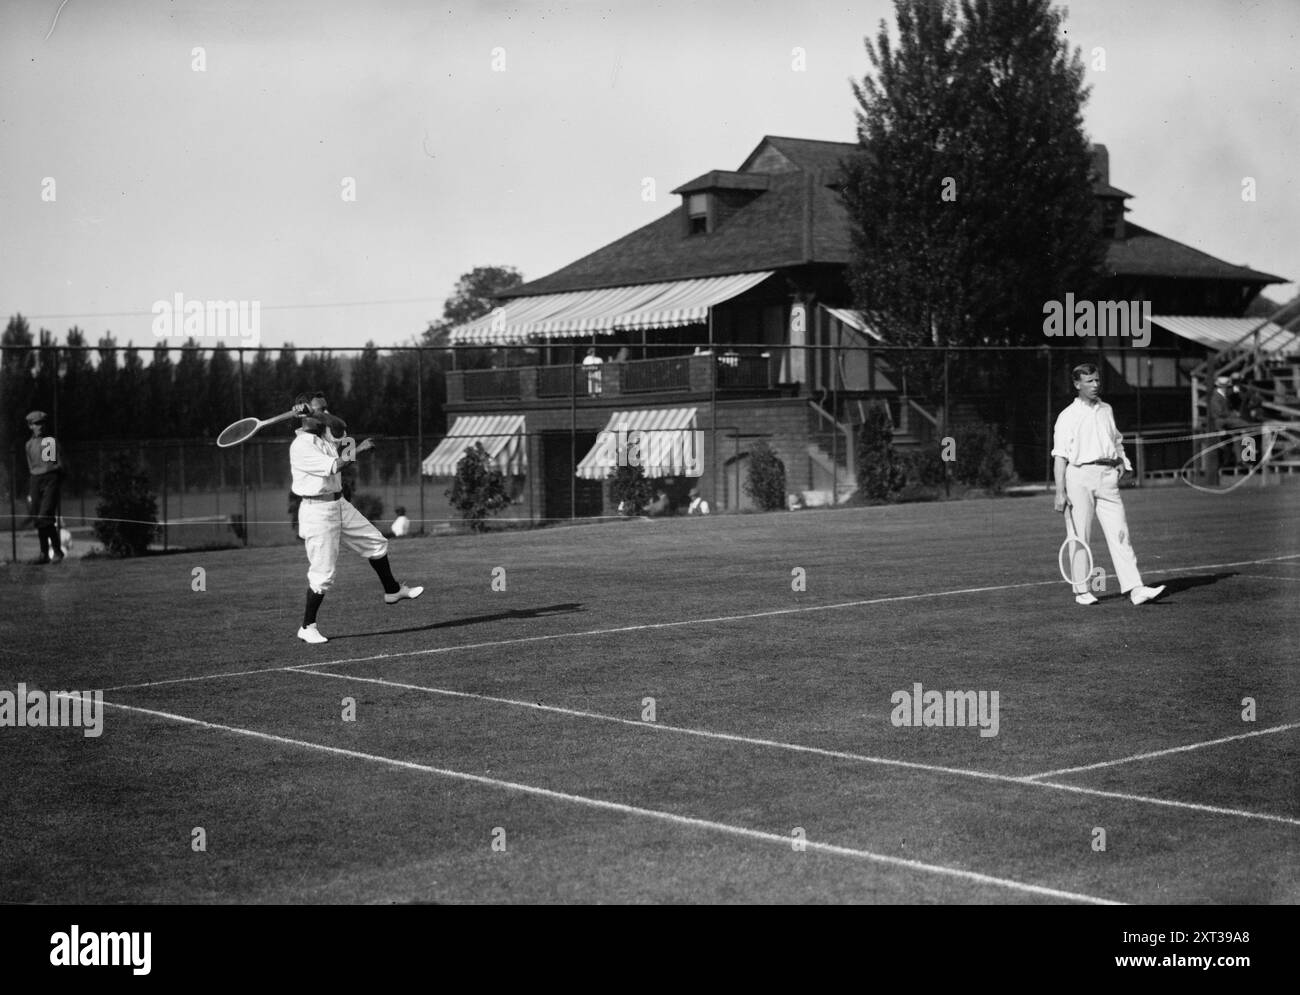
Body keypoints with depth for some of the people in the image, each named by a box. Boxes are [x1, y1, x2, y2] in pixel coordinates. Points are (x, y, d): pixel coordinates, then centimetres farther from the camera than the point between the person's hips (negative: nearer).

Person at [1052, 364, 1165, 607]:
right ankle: (1081, 590, 12)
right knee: (1080, 536, 0)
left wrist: (1122, 460, 11)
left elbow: (1117, 440, 31)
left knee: (1119, 533, -5)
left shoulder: (1107, 410, 17)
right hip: (1080, 475, -4)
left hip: (1107, 475, 4)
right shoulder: (1067, 416, 0)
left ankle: (1135, 589, -11)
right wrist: (1060, 492, -11)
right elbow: (1060, 456, -4)